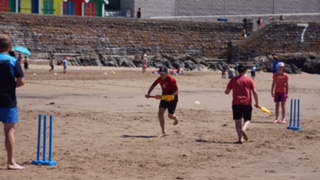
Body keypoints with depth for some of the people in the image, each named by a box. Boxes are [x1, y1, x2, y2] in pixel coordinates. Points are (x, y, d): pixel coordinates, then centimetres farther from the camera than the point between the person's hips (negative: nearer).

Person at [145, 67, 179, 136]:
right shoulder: (160, 79, -5)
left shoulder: (171, 80, -23)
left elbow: (176, 91, -22)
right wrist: (148, 93, -1)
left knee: (170, 116, 3)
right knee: (160, 112, -15)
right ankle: (164, 131, -10)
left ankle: (176, 118, 45)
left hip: (172, 99, -5)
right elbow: (153, 85, 12)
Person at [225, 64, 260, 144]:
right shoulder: (249, 80, 1)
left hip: (236, 103, 1)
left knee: (238, 120, 4)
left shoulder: (233, 80, 5)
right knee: (247, 120, 10)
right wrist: (257, 103, 2)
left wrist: (227, 91, 32)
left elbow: (226, 92, 8)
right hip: (247, 103, -1)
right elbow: (255, 92, -7)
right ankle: (243, 129, -22)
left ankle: (240, 138, -7)